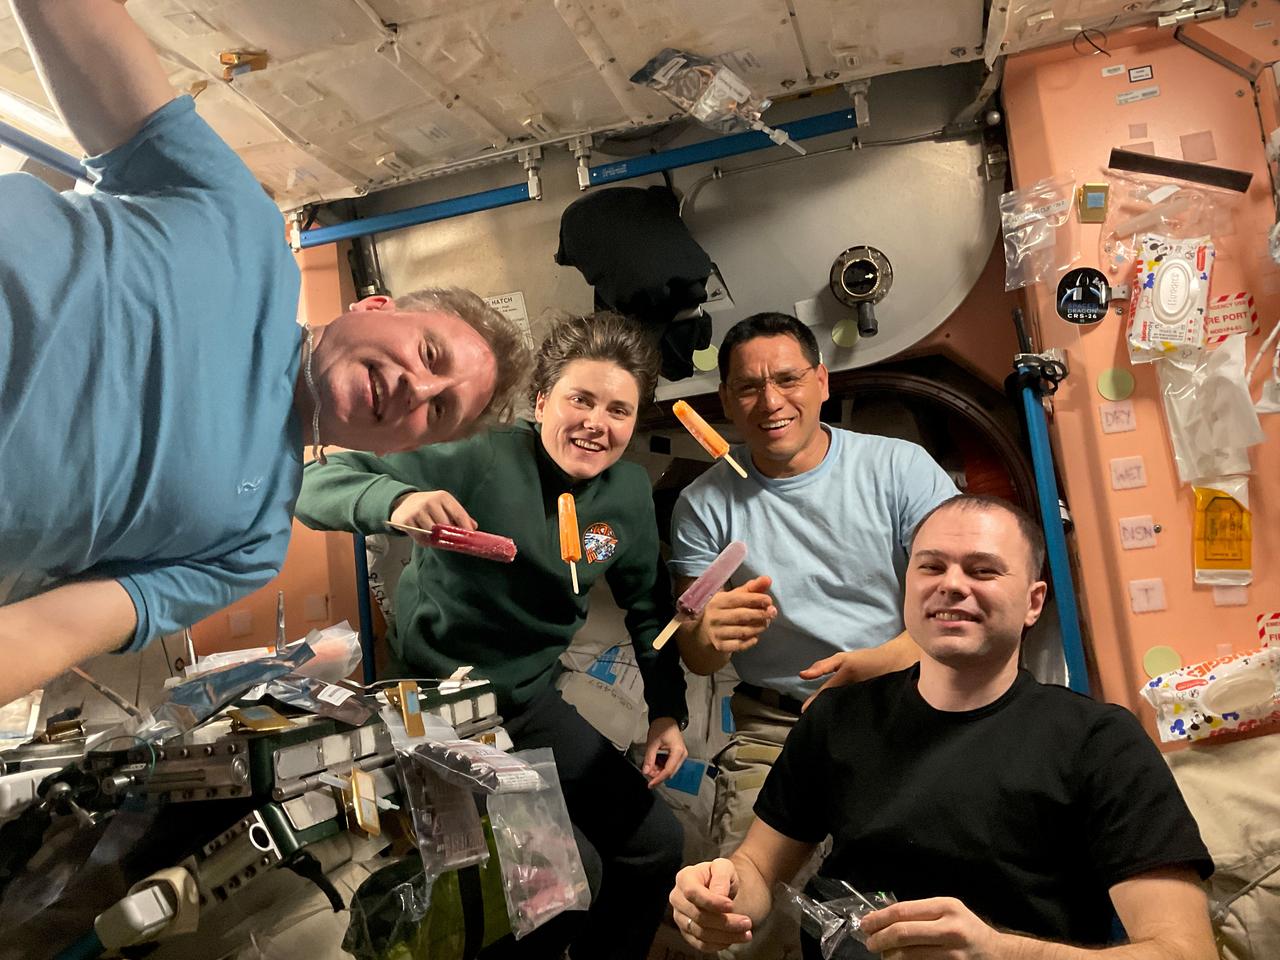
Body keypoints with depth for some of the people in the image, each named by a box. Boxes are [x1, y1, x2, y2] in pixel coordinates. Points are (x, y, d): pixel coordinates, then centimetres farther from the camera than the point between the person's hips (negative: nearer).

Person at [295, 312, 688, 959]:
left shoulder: (629, 491, -4)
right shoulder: (478, 460, -22)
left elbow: (648, 605, 10)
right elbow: (315, 486, -24)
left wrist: (667, 710, 5)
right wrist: (397, 499, -44)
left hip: (530, 701, 6)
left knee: (656, 843, 8)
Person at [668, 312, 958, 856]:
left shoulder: (902, 467, -2)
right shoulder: (704, 505, 0)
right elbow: (696, 660, 1)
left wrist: (883, 662, -24)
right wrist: (710, 636, -24)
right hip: (775, 727, 1)